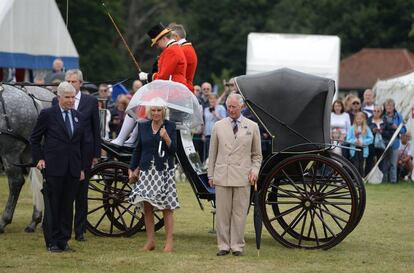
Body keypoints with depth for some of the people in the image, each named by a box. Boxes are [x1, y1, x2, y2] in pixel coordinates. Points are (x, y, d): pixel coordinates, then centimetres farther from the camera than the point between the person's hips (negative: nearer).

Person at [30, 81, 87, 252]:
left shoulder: (79, 117, 13)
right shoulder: (47, 115, 0)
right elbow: (34, 139, 6)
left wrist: (83, 168, 12)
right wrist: (39, 158, -4)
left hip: (73, 169, 4)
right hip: (54, 167, -4)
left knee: (68, 205, 5)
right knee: (53, 204, -1)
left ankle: (63, 240, 11)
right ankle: (53, 242, 4)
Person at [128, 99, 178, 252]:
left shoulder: (170, 126, 2)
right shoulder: (143, 126, 10)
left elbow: (174, 150, -3)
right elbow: (137, 150, 16)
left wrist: (167, 138, -20)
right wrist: (132, 169, 13)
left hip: (164, 171, -3)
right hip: (146, 171, 3)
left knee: (166, 208, -2)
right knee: (147, 206, 1)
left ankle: (169, 242, 2)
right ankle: (150, 241, 9)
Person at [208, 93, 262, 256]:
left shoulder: (252, 127, 8)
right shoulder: (218, 126, 9)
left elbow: (257, 154, 13)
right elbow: (212, 153, 11)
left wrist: (255, 170, -3)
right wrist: (211, 175, 7)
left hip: (242, 176, -1)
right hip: (222, 176, 1)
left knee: (239, 213, 0)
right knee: (222, 213, 1)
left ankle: (237, 246, 7)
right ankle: (223, 246, 7)